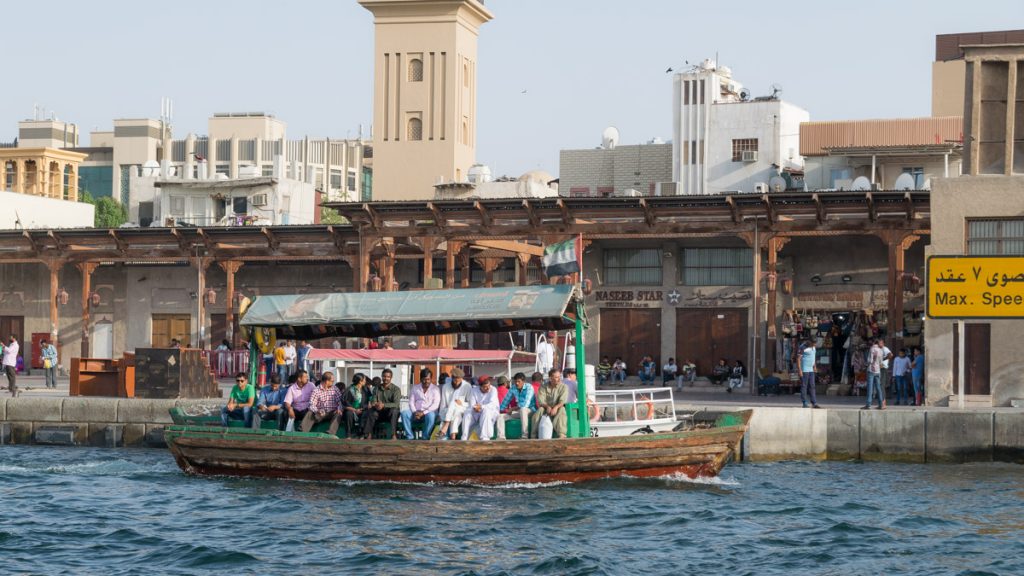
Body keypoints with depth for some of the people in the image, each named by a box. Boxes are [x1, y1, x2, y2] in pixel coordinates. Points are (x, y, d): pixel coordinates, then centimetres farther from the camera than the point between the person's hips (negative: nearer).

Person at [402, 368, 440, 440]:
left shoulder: (435, 389, 4)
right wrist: (415, 412, -12)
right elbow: (411, 402, 8)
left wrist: (423, 413, -17)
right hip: (416, 413, 3)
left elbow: (435, 405, -6)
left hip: (428, 412, -3)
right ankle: (410, 437, -26)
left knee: (430, 415, -39)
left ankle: (425, 438, -29)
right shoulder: (415, 388, 15)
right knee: (404, 413, -26)